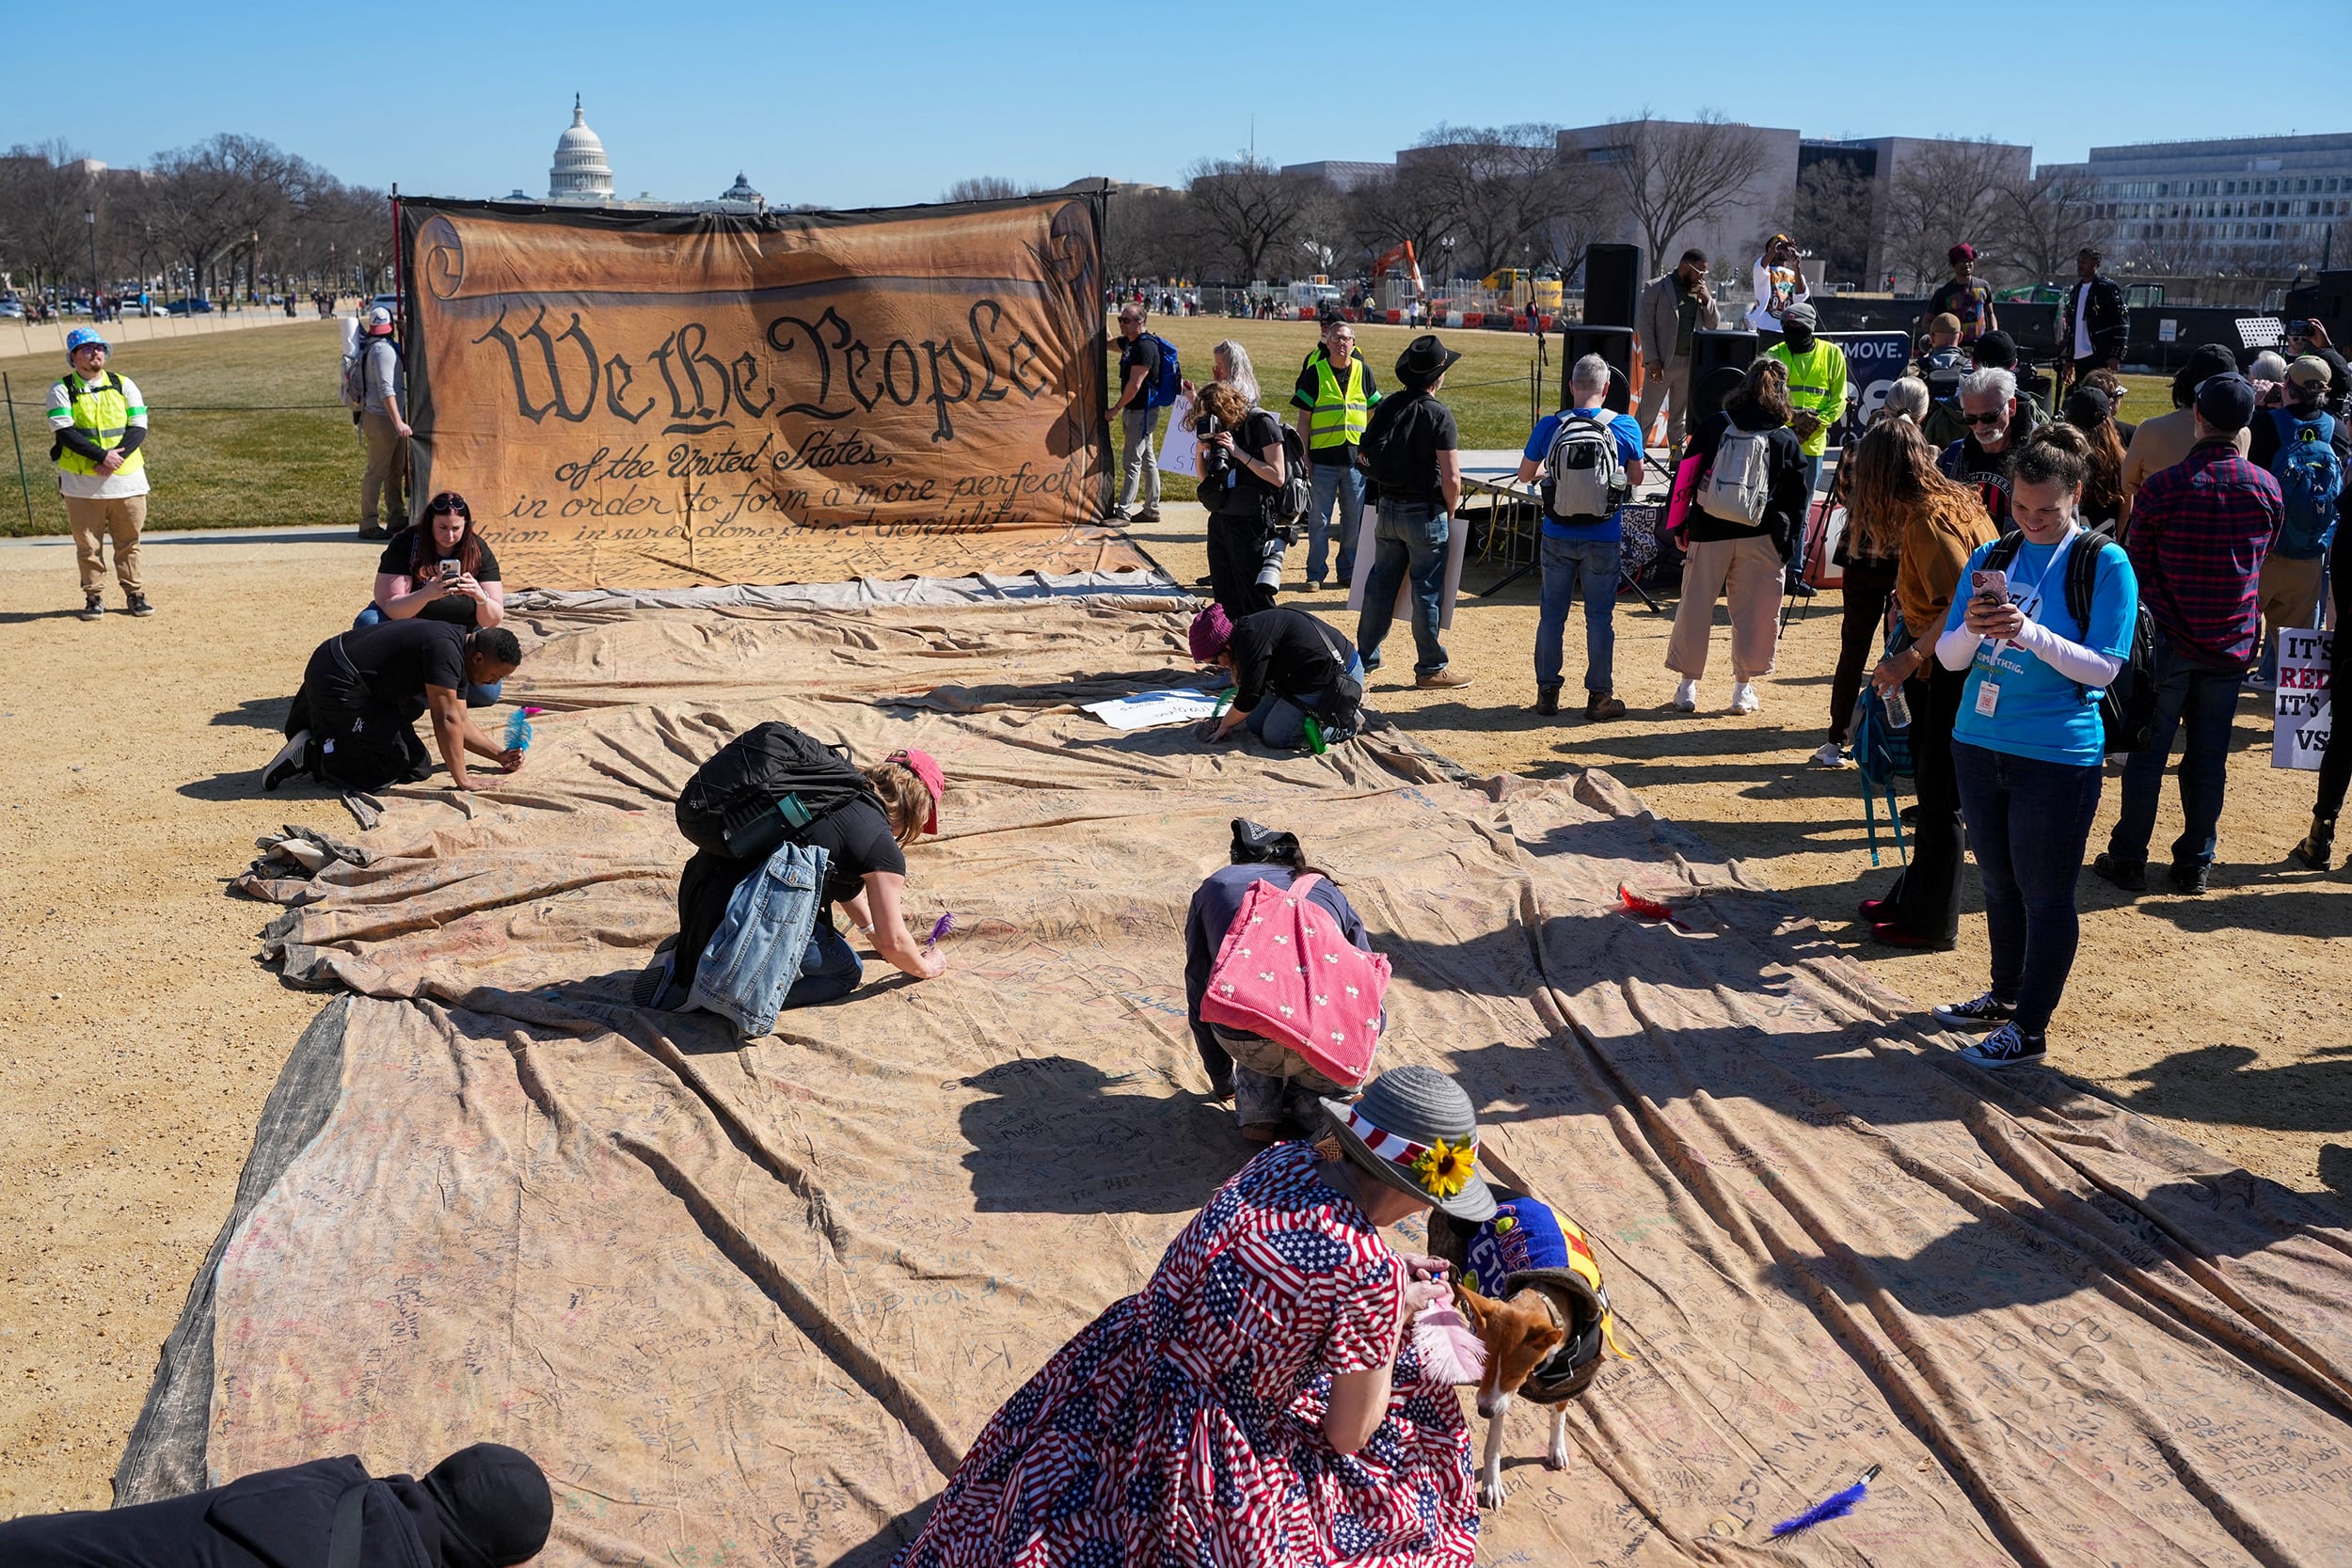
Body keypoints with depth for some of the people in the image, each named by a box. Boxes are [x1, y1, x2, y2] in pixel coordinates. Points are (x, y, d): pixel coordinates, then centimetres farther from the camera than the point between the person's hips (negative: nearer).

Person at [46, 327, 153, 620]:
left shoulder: (124, 385, 7)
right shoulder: (61, 390, 0)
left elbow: (139, 429, 0)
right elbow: (64, 432, -11)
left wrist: (116, 458, -16)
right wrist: (103, 455, -21)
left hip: (127, 478, 2)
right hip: (81, 483, -2)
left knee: (129, 542, 7)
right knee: (87, 544, 3)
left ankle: (135, 594, 15)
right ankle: (94, 597, 12)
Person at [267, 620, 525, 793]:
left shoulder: (460, 656, 8)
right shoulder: (445, 650, -23)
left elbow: (460, 722, 17)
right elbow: (447, 720, -24)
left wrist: (499, 755, 9)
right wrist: (462, 780, -20)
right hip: (335, 682, -10)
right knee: (391, 764, -13)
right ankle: (310, 755, -7)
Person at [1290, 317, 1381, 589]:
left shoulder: (1363, 372, 7)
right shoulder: (1315, 372, -1)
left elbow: (1374, 413, 13)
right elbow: (1303, 418, 0)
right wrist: (1304, 457, -5)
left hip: (1356, 457, 3)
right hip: (1323, 457, -2)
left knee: (1354, 518, 8)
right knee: (1319, 520, 1)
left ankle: (1349, 571, 21)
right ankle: (1315, 574, 11)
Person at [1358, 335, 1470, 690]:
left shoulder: (1385, 407, 2)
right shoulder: (1439, 415, -15)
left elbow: (1367, 455, 10)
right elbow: (1451, 478, -18)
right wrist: (1450, 513, -3)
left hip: (1387, 509, 6)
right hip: (1425, 513, -6)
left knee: (1381, 583, 15)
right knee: (1427, 590, 2)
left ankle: (1365, 657, 23)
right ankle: (1430, 669, 10)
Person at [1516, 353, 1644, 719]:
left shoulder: (1549, 426, -6)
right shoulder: (1626, 427, -6)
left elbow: (1525, 475, 6)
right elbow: (1636, 479, 7)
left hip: (1557, 537, 1)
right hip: (1603, 539, -1)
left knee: (1552, 614, 11)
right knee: (1600, 616, 8)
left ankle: (1547, 692, 16)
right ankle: (1599, 695, 12)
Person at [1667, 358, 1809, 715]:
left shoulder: (1713, 425, 1)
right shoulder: (1787, 440, 1)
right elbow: (1796, 499, 3)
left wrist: (1679, 524, 7)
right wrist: (1788, 544, 9)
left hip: (1710, 532, 0)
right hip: (1761, 538, 0)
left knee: (1696, 606, 9)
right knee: (1754, 612, 9)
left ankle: (1688, 685, 13)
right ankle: (1744, 686, 14)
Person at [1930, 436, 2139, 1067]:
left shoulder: (2105, 564, -7)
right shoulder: (1990, 557, 6)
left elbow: (2103, 667, -11)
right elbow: (1949, 656, 4)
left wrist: (2031, 633, -24)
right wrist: (1971, 629, -18)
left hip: (2057, 755, -5)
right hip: (1978, 743, 5)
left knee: (2044, 894, 3)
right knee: (1998, 883, 18)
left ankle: (2029, 1028, 11)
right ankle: (2004, 996, 34)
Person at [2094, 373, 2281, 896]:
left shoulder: (2162, 487, -14)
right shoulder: (2267, 489, -3)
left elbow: (2136, 565, -4)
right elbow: (2261, 561, 10)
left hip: (2169, 639, -3)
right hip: (2233, 643, 3)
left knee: (2147, 753, 6)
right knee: (2209, 758, 11)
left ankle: (2129, 858, 11)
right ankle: (2195, 863, 18)